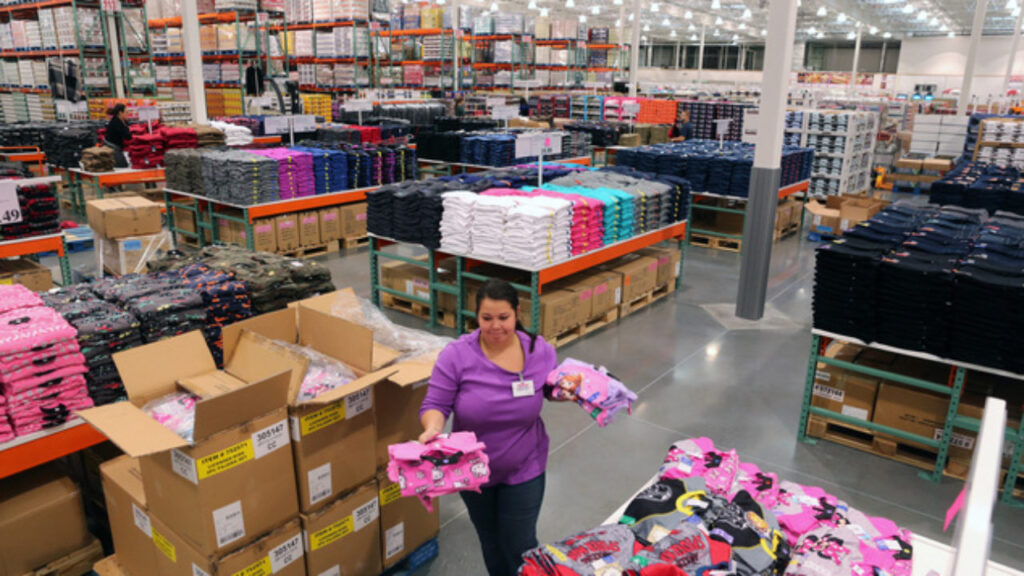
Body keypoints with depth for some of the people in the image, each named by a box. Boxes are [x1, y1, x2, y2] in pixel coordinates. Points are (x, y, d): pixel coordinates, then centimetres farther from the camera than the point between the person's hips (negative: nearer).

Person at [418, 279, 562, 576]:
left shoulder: (541, 351, -12)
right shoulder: (456, 355, -19)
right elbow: (435, 404, -15)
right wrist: (433, 428, -36)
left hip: (524, 471, 0)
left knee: (520, 548, 11)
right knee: (491, 543, 23)